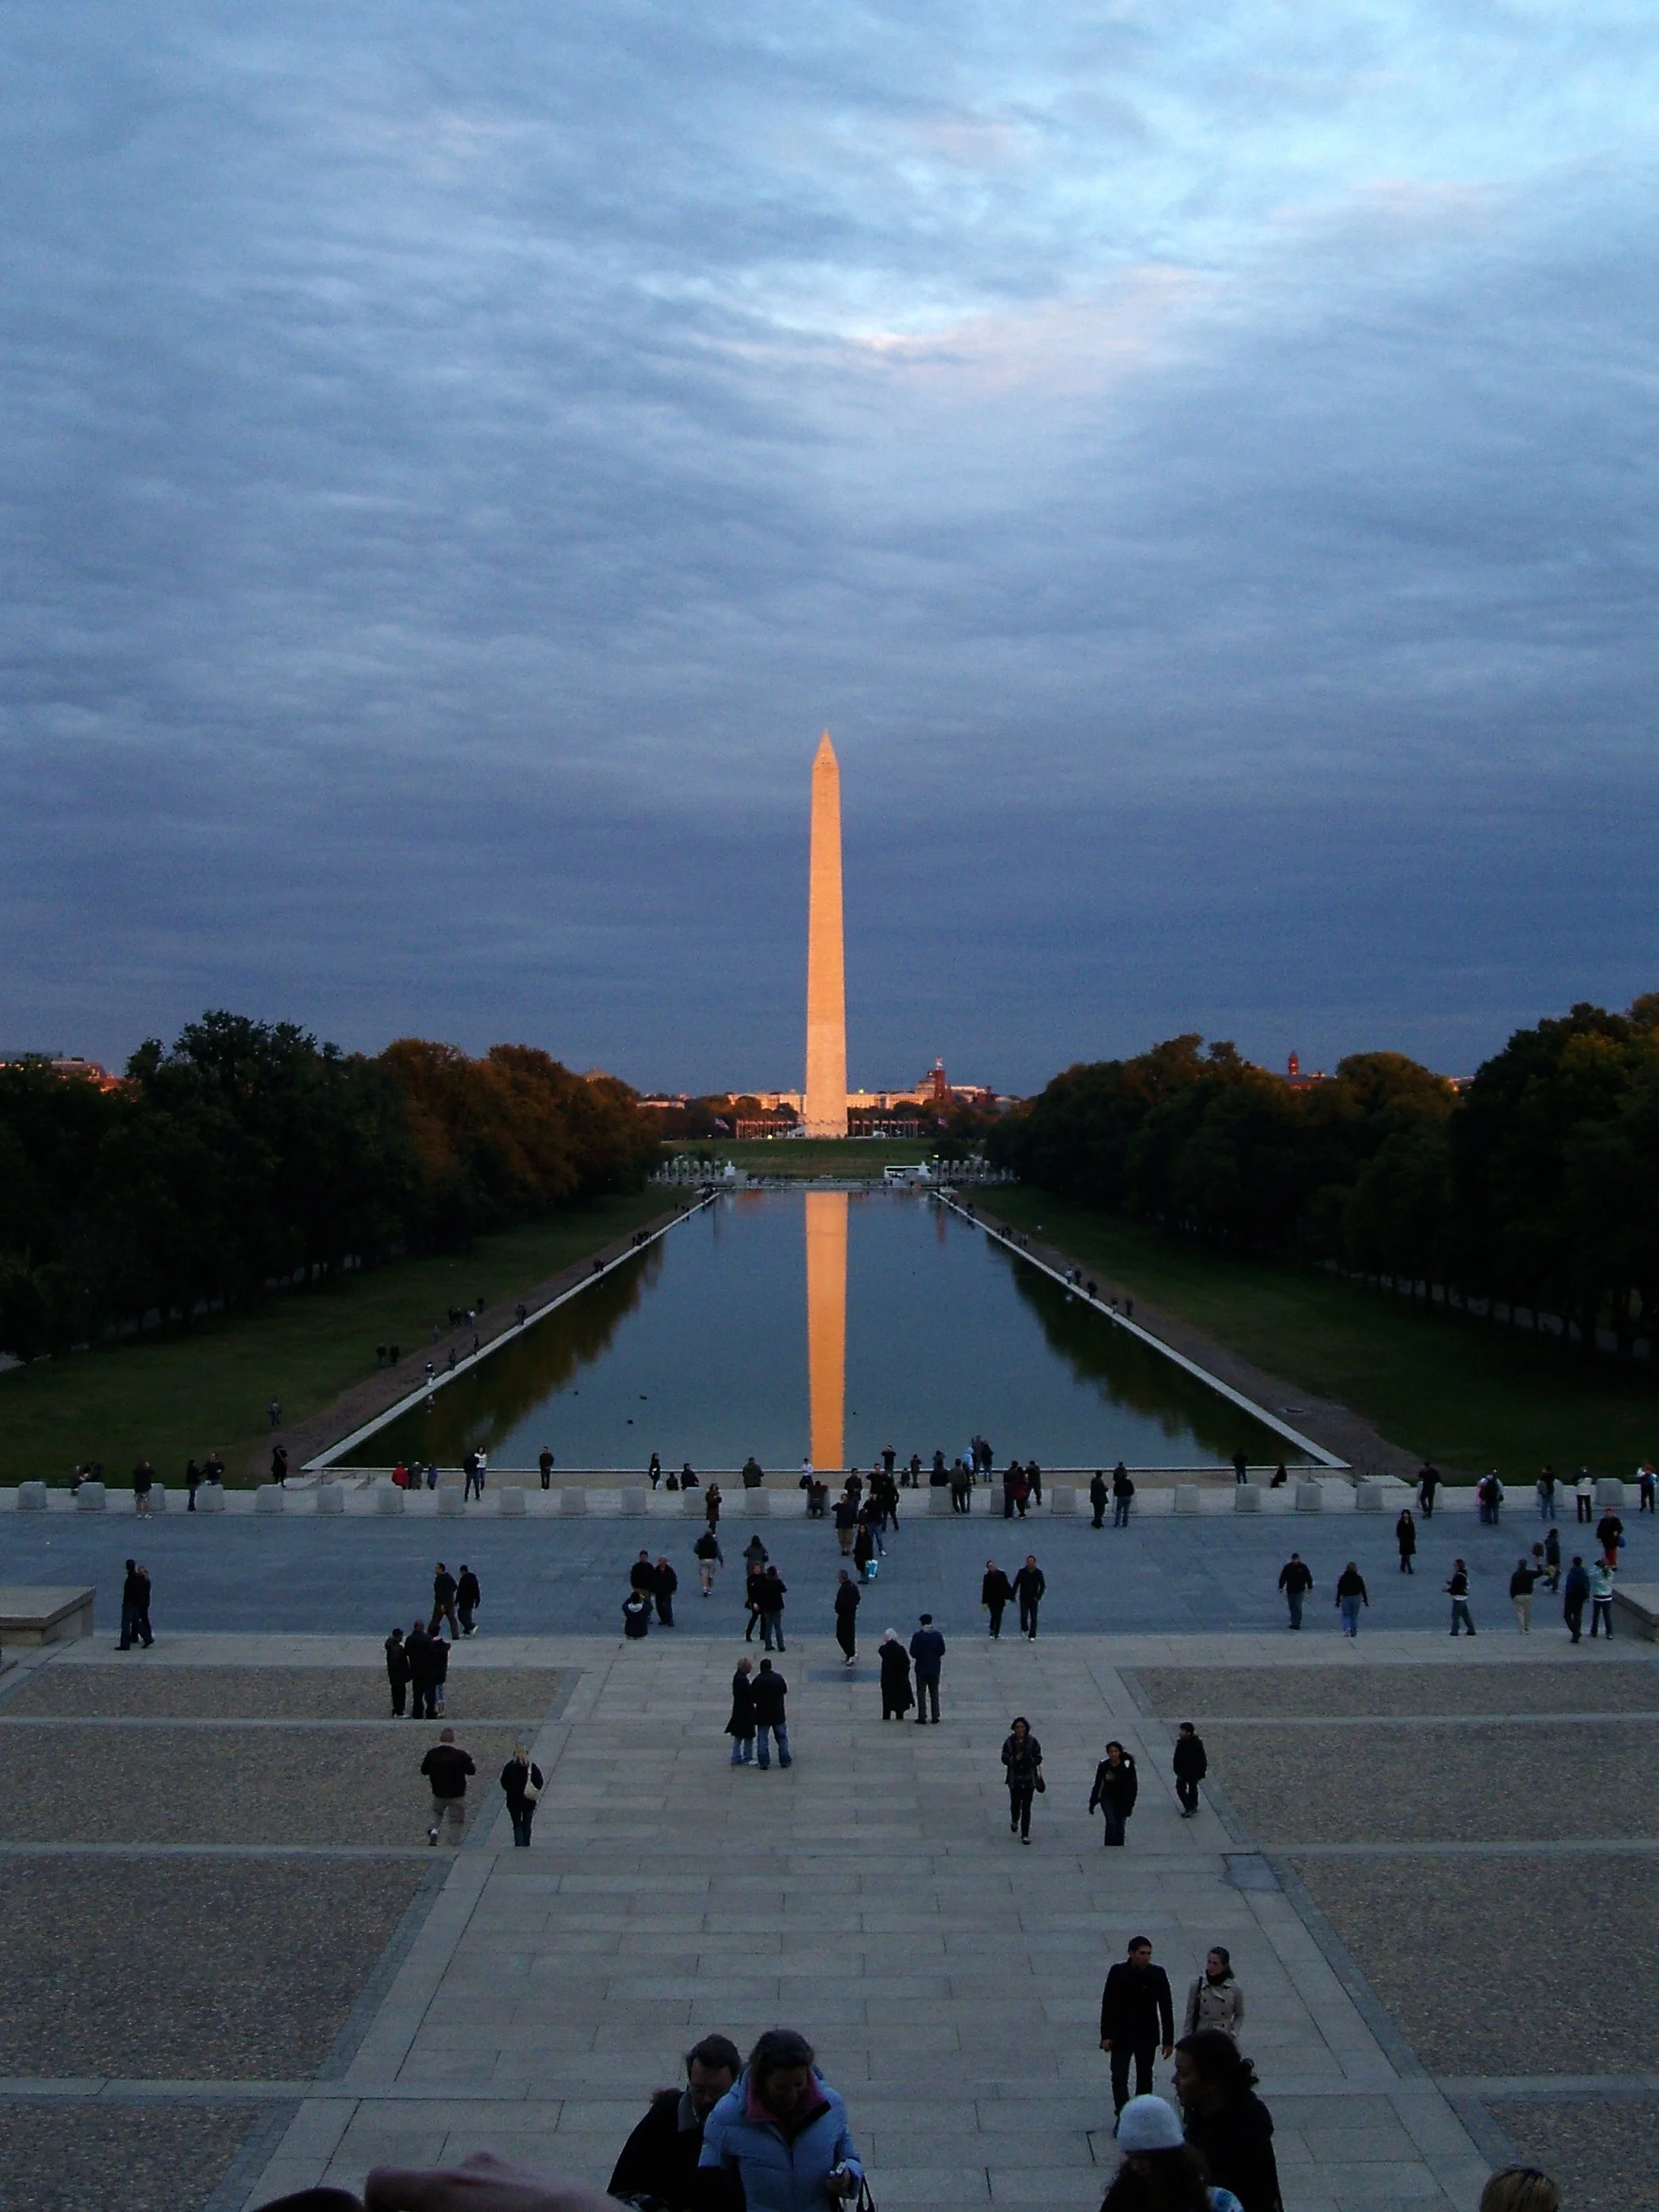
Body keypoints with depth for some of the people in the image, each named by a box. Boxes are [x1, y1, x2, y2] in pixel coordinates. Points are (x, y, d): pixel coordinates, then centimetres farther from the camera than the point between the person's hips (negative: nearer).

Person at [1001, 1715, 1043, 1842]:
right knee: (1015, 1804, 6)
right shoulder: (1009, 1742, -4)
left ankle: (1025, 1835, 4)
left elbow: (1038, 1759, -4)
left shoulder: (1032, 1741, -4)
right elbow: (1004, 1759, -5)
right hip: (1014, 1779, 0)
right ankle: (1014, 1821, 41)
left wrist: (1029, 1759, -24)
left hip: (1029, 1779, 0)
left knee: (1026, 1806, -1)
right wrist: (1015, 1759, -24)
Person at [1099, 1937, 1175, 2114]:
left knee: (1145, 2078, 11)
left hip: (1147, 2036, 1)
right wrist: (1106, 2035, -5)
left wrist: (1168, 2040, -4)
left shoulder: (1157, 1974, -9)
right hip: (1120, 2035, -1)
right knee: (1119, 2077, -6)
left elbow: (1166, 2008, -3)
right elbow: (1107, 2004, -3)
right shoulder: (1118, 1972, -10)